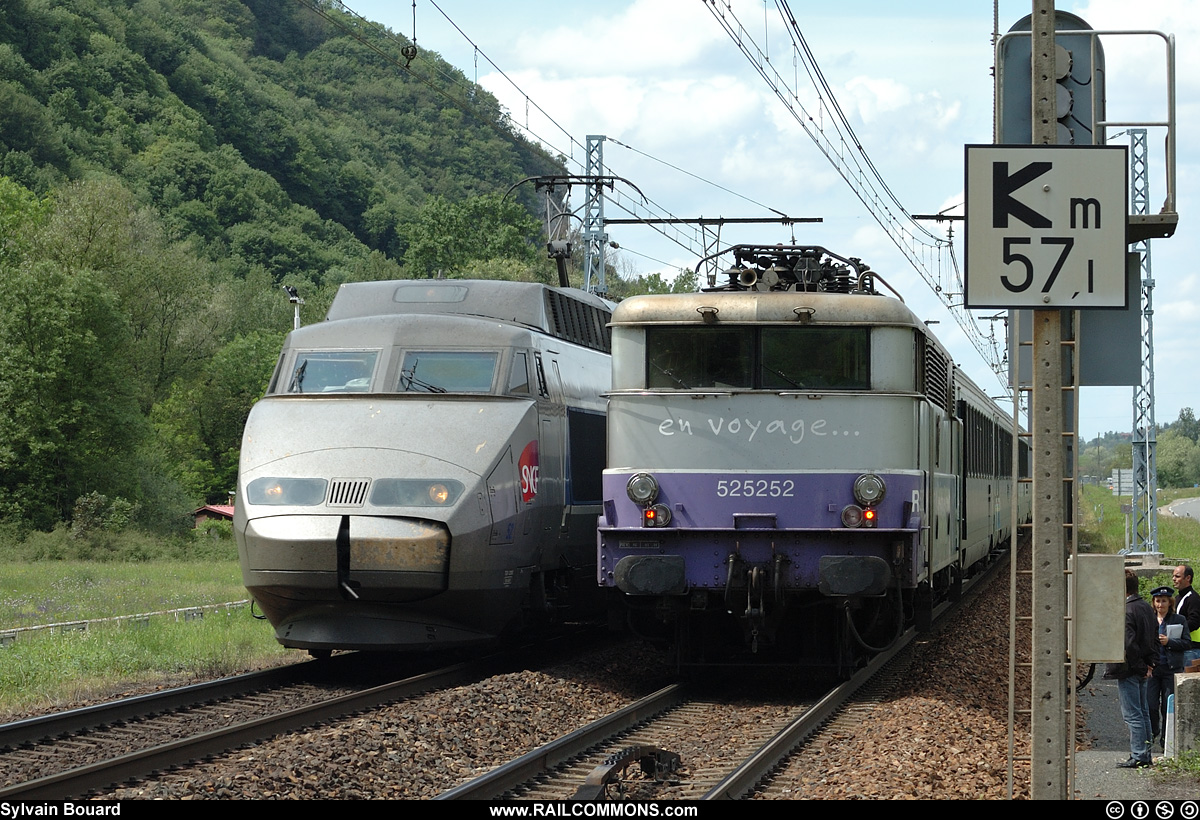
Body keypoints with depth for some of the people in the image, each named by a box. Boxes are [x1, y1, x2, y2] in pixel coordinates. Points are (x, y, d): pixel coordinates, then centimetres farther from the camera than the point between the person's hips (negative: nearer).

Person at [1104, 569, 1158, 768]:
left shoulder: (1126, 611, -18)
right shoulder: (1146, 608, 11)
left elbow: (1128, 644, -24)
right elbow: (1155, 638, 17)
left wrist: (1140, 666, -13)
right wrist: (1149, 663, 12)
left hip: (1128, 670, -9)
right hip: (1142, 670, 9)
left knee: (1132, 715, -6)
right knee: (1143, 714, 13)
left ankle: (1138, 757, -5)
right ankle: (1145, 756, 17)